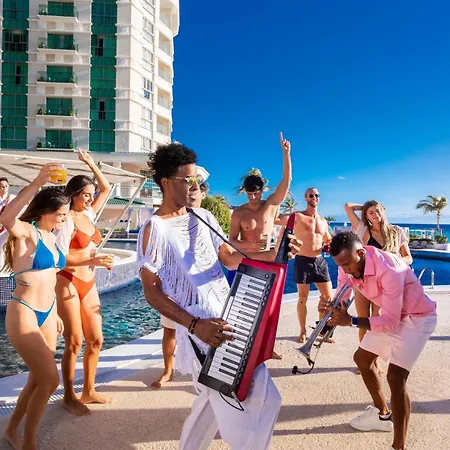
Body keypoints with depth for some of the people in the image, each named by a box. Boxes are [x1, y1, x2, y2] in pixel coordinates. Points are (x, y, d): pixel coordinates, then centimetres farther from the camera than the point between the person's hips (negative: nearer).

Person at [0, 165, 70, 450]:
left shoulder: (50, 236, 9)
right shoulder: (27, 232, -14)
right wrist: (37, 183, -47)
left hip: (47, 313, 8)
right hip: (23, 314, -8)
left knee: (38, 379, 17)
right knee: (50, 379, -5)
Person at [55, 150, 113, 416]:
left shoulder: (89, 215, 9)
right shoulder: (68, 219, -11)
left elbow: (107, 189, 19)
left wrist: (91, 164, 17)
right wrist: (93, 260, -26)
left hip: (89, 284, 7)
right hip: (68, 284, -7)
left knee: (96, 340, 9)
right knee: (75, 342, 0)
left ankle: (89, 391, 24)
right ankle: (69, 397, 17)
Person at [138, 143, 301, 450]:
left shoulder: (204, 217, 9)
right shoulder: (154, 230, -11)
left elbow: (230, 258, 9)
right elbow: (152, 292, -11)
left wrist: (274, 254, -6)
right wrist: (195, 325, -21)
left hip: (229, 312, 8)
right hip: (200, 323, -7)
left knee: (216, 396, 23)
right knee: (262, 398, -6)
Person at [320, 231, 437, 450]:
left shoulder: (389, 270, -36)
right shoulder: (351, 265, -14)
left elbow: (390, 323, -33)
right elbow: (342, 298, -6)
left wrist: (351, 321, -42)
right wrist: (329, 307, -29)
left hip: (417, 317, -8)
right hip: (391, 315, 8)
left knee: (395, 377, -20)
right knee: (362, 358, 15)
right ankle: (383, 415, 35)